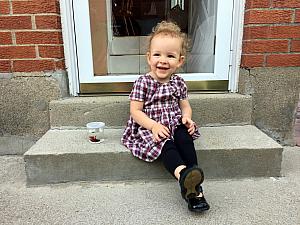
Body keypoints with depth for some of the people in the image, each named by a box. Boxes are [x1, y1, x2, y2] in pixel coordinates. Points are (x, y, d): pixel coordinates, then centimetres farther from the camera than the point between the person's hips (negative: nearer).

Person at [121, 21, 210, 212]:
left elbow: (185, 105, 15)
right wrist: (154, 126, -23)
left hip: (174, 124, 3)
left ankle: (193, 186, -29)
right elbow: (135, 111, -9)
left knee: (185, 137, -27)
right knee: (166, 144, -32)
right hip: (149, 127, -3)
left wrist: (187, 118, -9)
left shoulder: (178, 82, 7)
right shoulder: (143, 83, -6)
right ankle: (183, 174, -54)